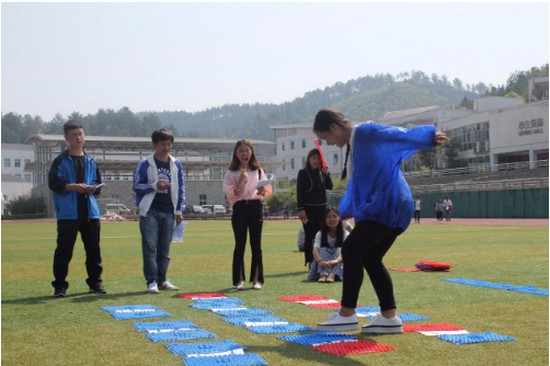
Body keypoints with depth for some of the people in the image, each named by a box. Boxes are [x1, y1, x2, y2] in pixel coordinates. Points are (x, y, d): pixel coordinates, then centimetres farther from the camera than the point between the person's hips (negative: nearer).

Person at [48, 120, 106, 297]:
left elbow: (98, 183, 17)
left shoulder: (90, 161, 14)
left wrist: (93, 188, -5)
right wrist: (73, 186, -17)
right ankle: (60, 285, 5)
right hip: (68, 212, -4)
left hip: (90, 211, 4)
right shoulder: (61, 161, 1)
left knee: (93, 248, 7)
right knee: (64, 249, -2)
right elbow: (53, 183, -6)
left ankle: (95, 282, 17)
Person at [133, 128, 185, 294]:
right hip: (150, 211, -3)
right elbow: (137, 186, -1)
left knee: (165, 248, 7)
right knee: (150, 246, -7)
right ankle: (151, 281, -4)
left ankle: (162, 279, 15)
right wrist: (154, 186, -15)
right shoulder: (145, 164, -1)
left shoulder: (177, 165, 9)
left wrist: (179, 210, 8)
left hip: (169, 212, 3)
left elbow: (180, 188, 13)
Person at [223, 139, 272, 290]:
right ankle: (239, 280, 7)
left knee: (256, 244, 2)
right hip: (240, 208, -2)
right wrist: (241, 180, -16)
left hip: (255, 207, 2)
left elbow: (267, 189, 10)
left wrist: (263, 191, -12)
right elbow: (231, 194, -5)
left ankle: (257, 279, 8)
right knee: (240, 244, 0)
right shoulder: (231, 173, 4)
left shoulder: (258, 170, 12)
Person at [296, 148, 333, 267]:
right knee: (310, 236, -3)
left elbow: (330, 186, 4)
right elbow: (299, 192, -8)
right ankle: (310, 263, -1)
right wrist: (300, 209, -16)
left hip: (321, 207, 4)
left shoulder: (322, 172, 10)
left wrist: (327, 173, -5)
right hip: (308, 208, -4)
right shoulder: (303, 173, -3)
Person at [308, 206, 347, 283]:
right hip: (323, 267, 1)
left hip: (340, 266, -1)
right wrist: (320, 261, -41)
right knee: (323, 249, -23)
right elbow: (315, 249, -18)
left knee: (339, 249, -24)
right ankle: (323, 274, -49)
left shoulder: (345, 234, -5)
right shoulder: (320, 234, -1)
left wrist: (336, 260, -44)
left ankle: (332, 275, -48)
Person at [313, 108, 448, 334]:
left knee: (351, 250, -10)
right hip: (388, 207, 10)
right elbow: (358, 180, 35)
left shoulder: (365, 132, -8)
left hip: (388, 205, -10)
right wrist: (347, 209, 49)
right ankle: (389, 317, 10)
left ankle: (347, 315, -5)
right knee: (370, 258, 9)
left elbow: (399, 134, -21)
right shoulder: (354, 144, 20)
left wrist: (430, 136, -36)